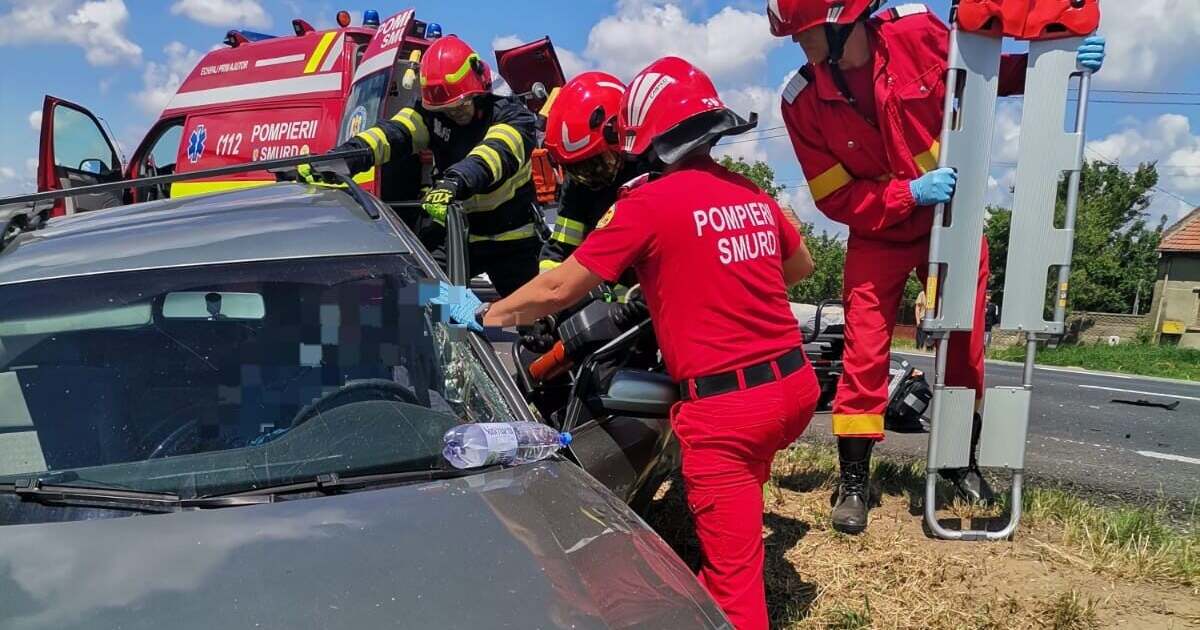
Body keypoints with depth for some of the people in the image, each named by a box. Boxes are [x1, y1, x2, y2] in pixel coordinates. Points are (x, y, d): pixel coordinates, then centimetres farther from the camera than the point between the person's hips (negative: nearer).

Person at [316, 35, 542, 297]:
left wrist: (454, 182, -58)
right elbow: (391, 134, -22)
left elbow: (497, 153, -38)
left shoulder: (512, 116, -16)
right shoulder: (432, 114, -5)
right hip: (457, 237, 3)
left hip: (511, 244, -3)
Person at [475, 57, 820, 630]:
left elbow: (560, 290, -7)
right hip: (796, 385, 8)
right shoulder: (754, 194, 10)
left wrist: (487, 314, 8)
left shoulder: (649, 202, -10)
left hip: (725, 405, -7)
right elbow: (801, 267, 27)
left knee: (734, 574, 4)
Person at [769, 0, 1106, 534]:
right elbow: (837, 200, -17)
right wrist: (910, 193, -31)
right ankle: (853, 481, 9)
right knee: (865, 353, -6)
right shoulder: (803, 103, -19)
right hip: (879, 235, -1)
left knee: (964, 344, 11)